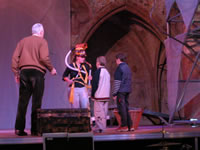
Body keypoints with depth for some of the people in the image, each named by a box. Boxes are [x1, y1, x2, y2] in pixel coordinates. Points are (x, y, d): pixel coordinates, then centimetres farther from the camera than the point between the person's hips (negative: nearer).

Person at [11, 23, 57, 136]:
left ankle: (19, 128, 3)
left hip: (24, 72, 4)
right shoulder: (42, 41, 2)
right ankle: (35, 129, -2)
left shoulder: (23, 41, 16)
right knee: (36, 102, -1)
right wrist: (51, 69, 3)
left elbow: (15, 58, 9)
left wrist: (16, 73, 13)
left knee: (23, 101, 6)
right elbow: (44, 58, -11)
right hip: (37, 72, -4)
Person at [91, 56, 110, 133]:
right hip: (106, 96, 7)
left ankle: (99, 127, -5)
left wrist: (92, 95, -3)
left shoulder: (97, 72, -11)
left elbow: (94, 85, -12)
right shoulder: (107, 72, 11)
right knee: (104, 111, 11)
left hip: (99, 96, -7)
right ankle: (103, 127, 15)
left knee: (98, 112, -3)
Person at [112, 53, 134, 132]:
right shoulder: (128, 67, 15)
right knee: (126, 108, 12)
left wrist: (114, 93, -10)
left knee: (122, 108, -4)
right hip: (127, 90, 8)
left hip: (121, 91, -8)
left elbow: (117, 82, -13)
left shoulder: (119, 68, -10)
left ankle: (124, 126, -3)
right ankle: (130, 125, 11)